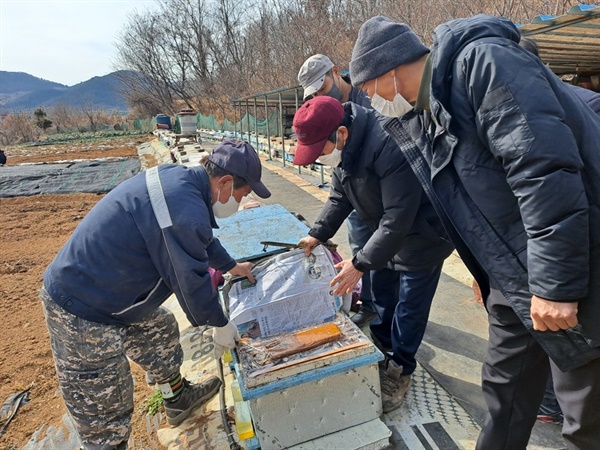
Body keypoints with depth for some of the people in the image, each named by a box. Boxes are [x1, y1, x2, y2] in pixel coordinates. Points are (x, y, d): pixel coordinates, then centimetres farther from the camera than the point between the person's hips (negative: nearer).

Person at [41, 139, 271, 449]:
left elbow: (202, 240, 17)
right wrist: (221, 325, -2)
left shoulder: (179, 178, -1)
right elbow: (192, 282, -20)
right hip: (84, 313, -10)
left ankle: (178, 399, 49)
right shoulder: (186, 211, -31)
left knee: (160, 331, 25)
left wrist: (231, 266, 30)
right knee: (104, 411, 6)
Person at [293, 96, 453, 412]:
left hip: (422, 233, -8)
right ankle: (381, 345, 41)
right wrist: (318, 234, -4)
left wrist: (360, 264, -29)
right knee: (382, 292, 19)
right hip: (387, 231, 9)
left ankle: (399, 369, 22)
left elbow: (398, 218, -34)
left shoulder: (387, 146, -36)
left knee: (410, 304, 3)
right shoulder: (344, 147, -6)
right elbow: (340, 196, 6)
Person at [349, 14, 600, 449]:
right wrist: (487, 271, 18)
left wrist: (556, 281, -24)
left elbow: (545, 167, -25)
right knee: (505, 388, 19)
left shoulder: (480, 62, -17)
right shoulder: (420, 116, 10)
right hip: (516, 273, 8)